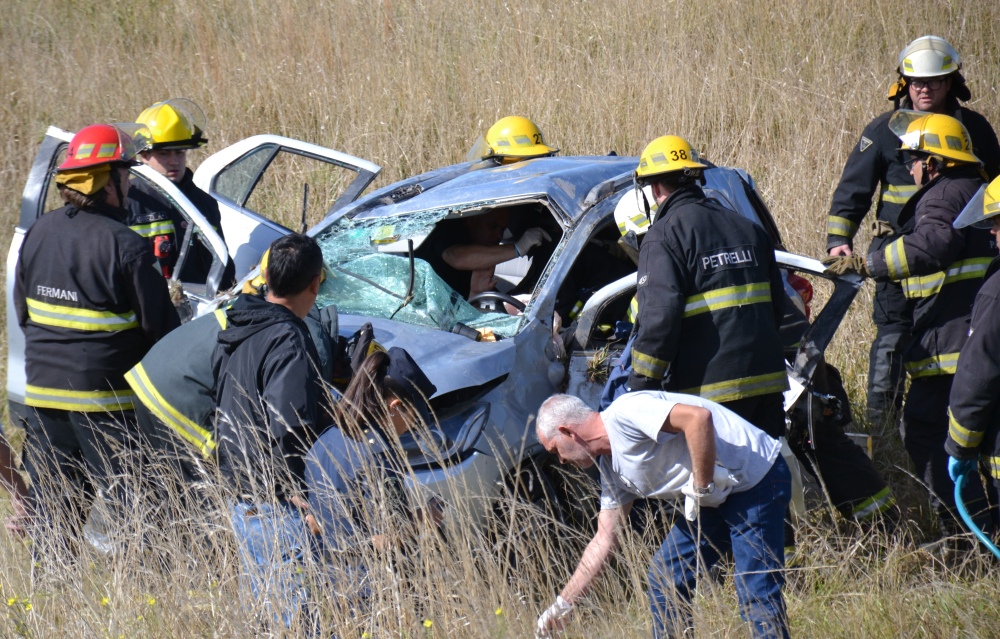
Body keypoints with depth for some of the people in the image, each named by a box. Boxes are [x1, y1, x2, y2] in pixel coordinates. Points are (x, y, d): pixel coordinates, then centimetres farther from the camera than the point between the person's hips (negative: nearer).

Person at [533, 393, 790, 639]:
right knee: (665, 577, 11)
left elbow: (699, 417, -30)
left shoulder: (624, 412, -17)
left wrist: (701, 489, -21)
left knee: (757, 597, -13)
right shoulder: (610, 467, 12)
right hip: (717, 495, 10)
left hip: (758, 479, -10)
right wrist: (562, 605, 20)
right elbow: (604, 541, 18)